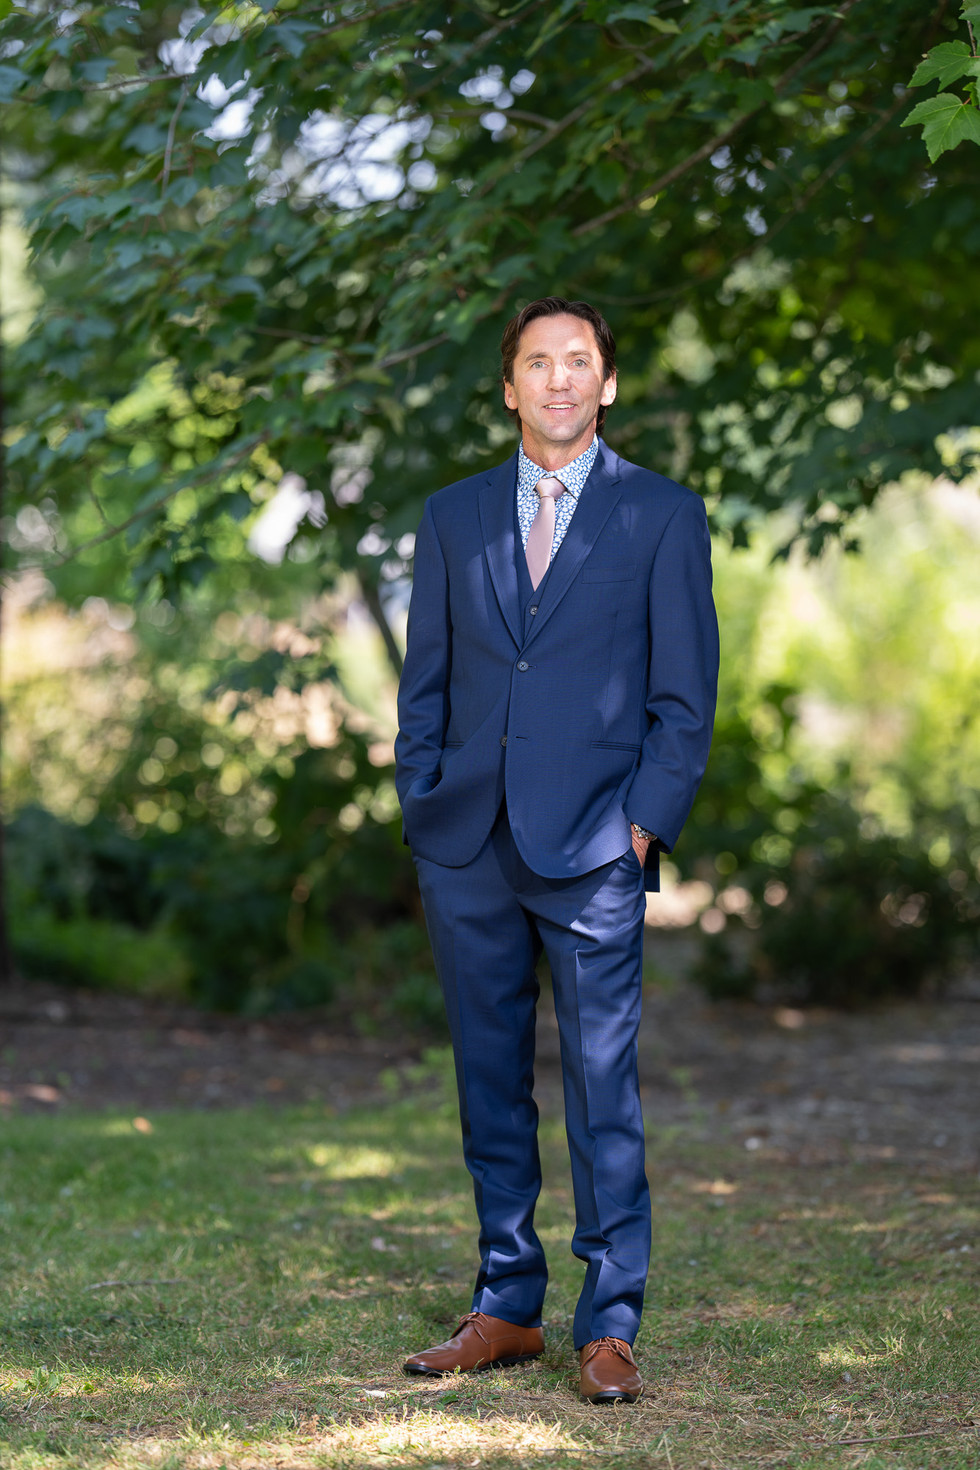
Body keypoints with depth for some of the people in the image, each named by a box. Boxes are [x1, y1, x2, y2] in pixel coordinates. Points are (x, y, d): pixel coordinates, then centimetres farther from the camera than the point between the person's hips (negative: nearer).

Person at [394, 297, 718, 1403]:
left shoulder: (663, 515, 4)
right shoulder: (453, 517, 13)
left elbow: (685, 691, 2)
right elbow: (425, 682, 15)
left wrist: (647, 822, -6)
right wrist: (421, 808, 4)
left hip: (593, 852, -3)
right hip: (467, 851, 4)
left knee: (602, 1089, -5)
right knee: (490, 1084, 8)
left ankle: (609, 1329, 2)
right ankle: (506, 1309, 18)